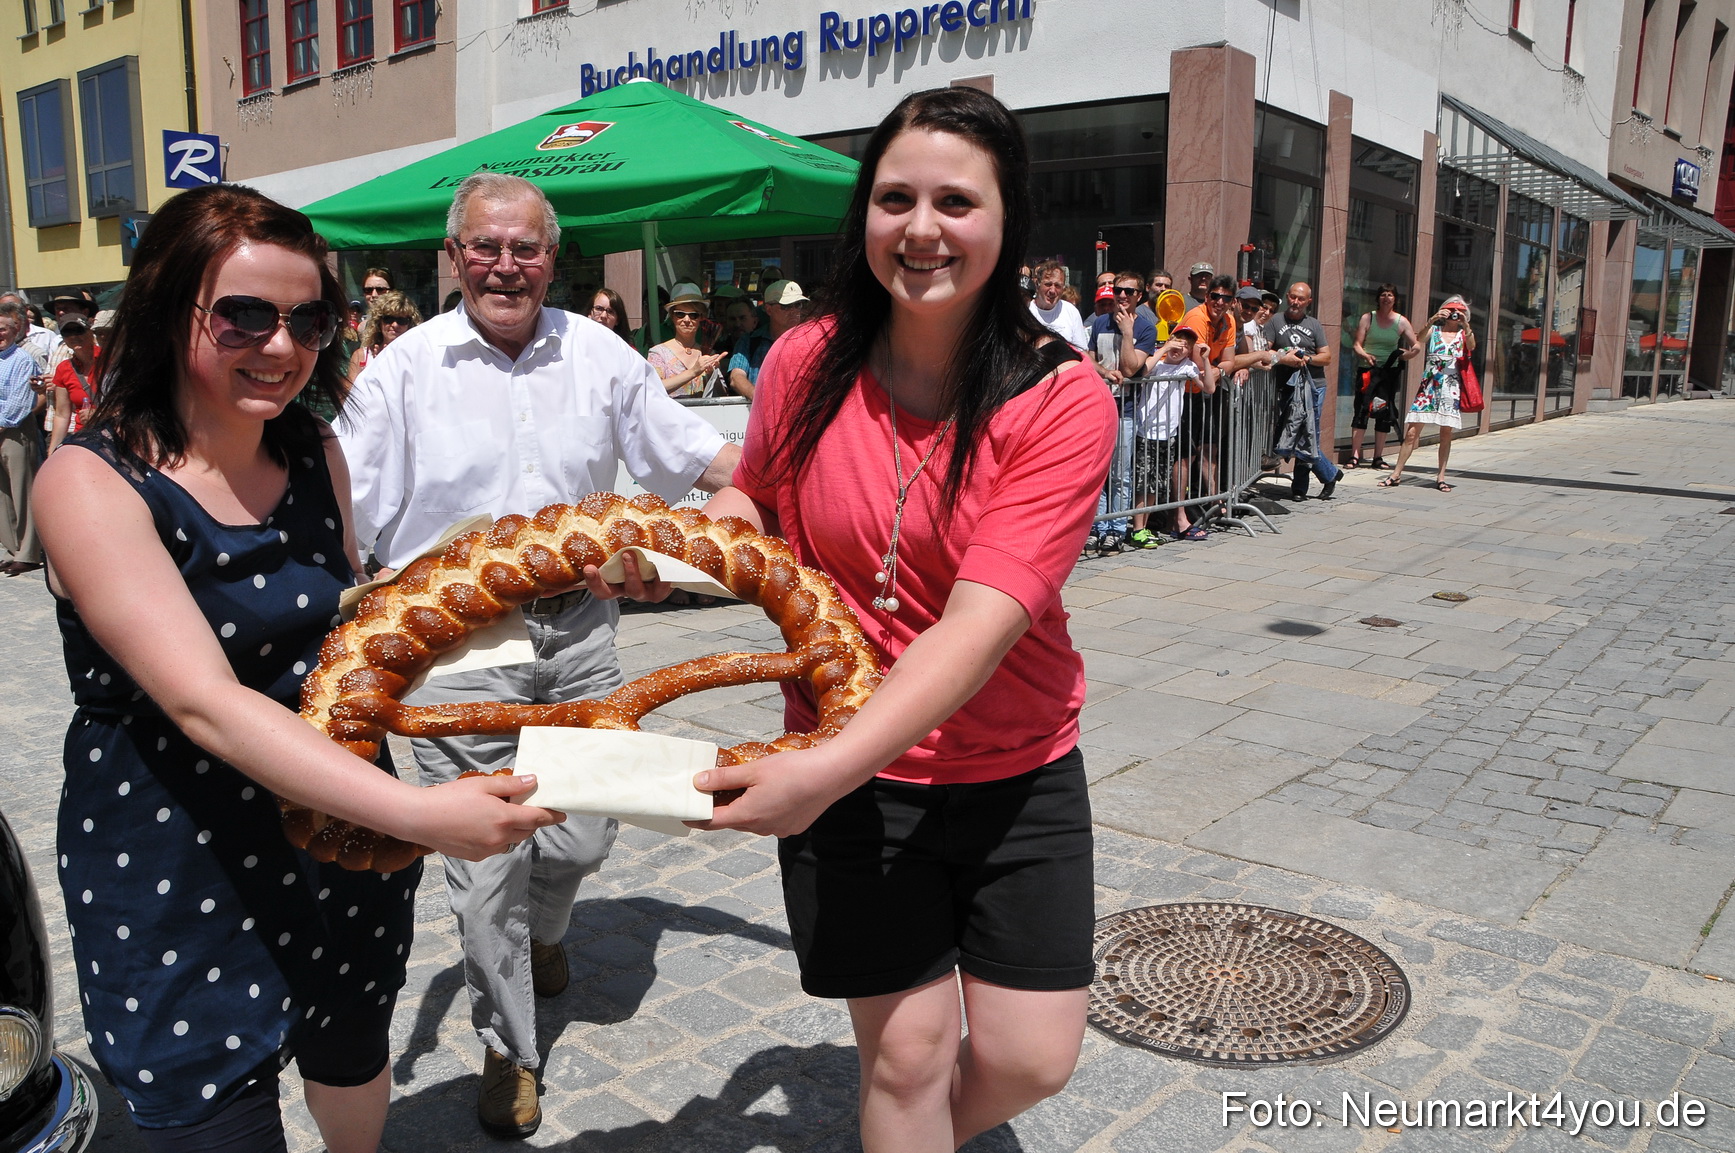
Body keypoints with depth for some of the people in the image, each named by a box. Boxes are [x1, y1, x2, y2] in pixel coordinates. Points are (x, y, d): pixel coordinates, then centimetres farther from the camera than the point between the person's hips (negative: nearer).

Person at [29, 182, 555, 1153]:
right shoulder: (91, 482, -19)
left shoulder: (316, 453, -1)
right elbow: (208, 705, -30)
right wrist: (419, 814, -39)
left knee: (354, 1060, 24)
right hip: (176, 878, -5)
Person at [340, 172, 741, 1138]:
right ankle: (508, 1046, 26)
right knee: (486, 858, 3)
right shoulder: (405, 369, -3)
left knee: (583, 834, 12)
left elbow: (695, 452, 10)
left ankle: (543, 929, 49)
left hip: (580, 628, 3)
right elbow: (345, 519, -3)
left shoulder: (600, 353, 4)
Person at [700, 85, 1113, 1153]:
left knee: (1031, 1058, 8)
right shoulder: (807, 363, -7)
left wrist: (826, 767, -36)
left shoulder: (1062, 397, -16)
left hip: (1019, 772, 0)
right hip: (850, 775, 1)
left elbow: (980, 623, -26)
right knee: (905, 1048, 8)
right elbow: (756, 502, 13)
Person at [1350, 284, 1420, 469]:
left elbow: (1417, 346, 5)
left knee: (1384, 413, 2)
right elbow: (1357, 344, -1)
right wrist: (1365, 355, -21)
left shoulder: (1401, 321, 6)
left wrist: (1410, 353, -17)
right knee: (1361, 410, -11)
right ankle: (1355, 456, -11)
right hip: (1368, 370, -2)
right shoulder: (1367, 318, 3)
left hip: (1390, 371, 2)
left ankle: (1378, 457, 9)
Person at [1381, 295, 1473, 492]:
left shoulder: (1464, 334, 11)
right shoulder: (1434, 330, 10)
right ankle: (1396, 474, 1)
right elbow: (1419, 341, -11)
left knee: (1446, 433, 2)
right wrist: (1432, 320, -22)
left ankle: (1441, 476, 10)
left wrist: (1466, 325, -23)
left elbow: (1472, 347, -11)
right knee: (1411, 432, -4)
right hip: (1428, 387, 0)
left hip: (1451, 389, 1)